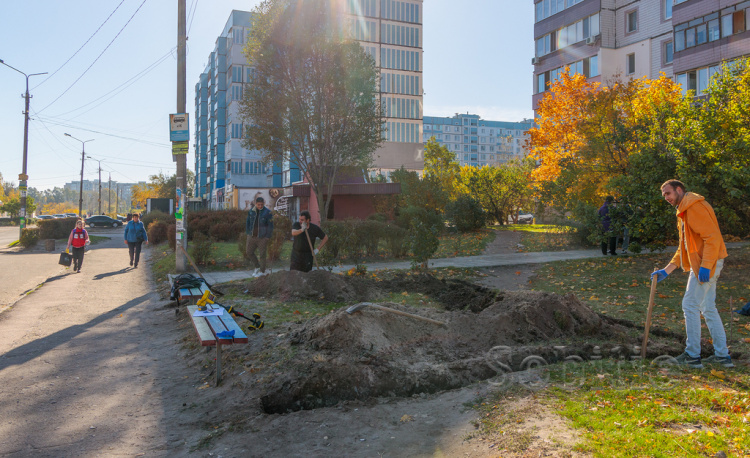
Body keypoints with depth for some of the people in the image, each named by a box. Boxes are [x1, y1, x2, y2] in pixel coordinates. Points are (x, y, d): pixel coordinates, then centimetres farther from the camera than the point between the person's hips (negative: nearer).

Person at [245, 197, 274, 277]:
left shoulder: (268, 212, -8)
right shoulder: (251, 211, 4)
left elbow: (270, 225, -7)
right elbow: (248, 222, 14)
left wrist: (268, 237, -10)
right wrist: (248, 233, 9)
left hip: (262, 237, -5)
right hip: (252, 236, 5)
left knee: (262, 254, 3)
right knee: (249, 252, 9)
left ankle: (262, 271, 17)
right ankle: (257, 267, 27)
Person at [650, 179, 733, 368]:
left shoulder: (694, 206, -12)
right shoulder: (684, 211, 21)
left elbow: (712, 237, -21)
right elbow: (684, 248, 23)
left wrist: (705, 266, -27)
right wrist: (666, 271, 18)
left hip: (707, 263, -11)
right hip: (702, 264, 11)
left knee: (690, 305, -7)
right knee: (708, 308, 13)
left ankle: (692, 355, 0)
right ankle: (722, 355, 19)